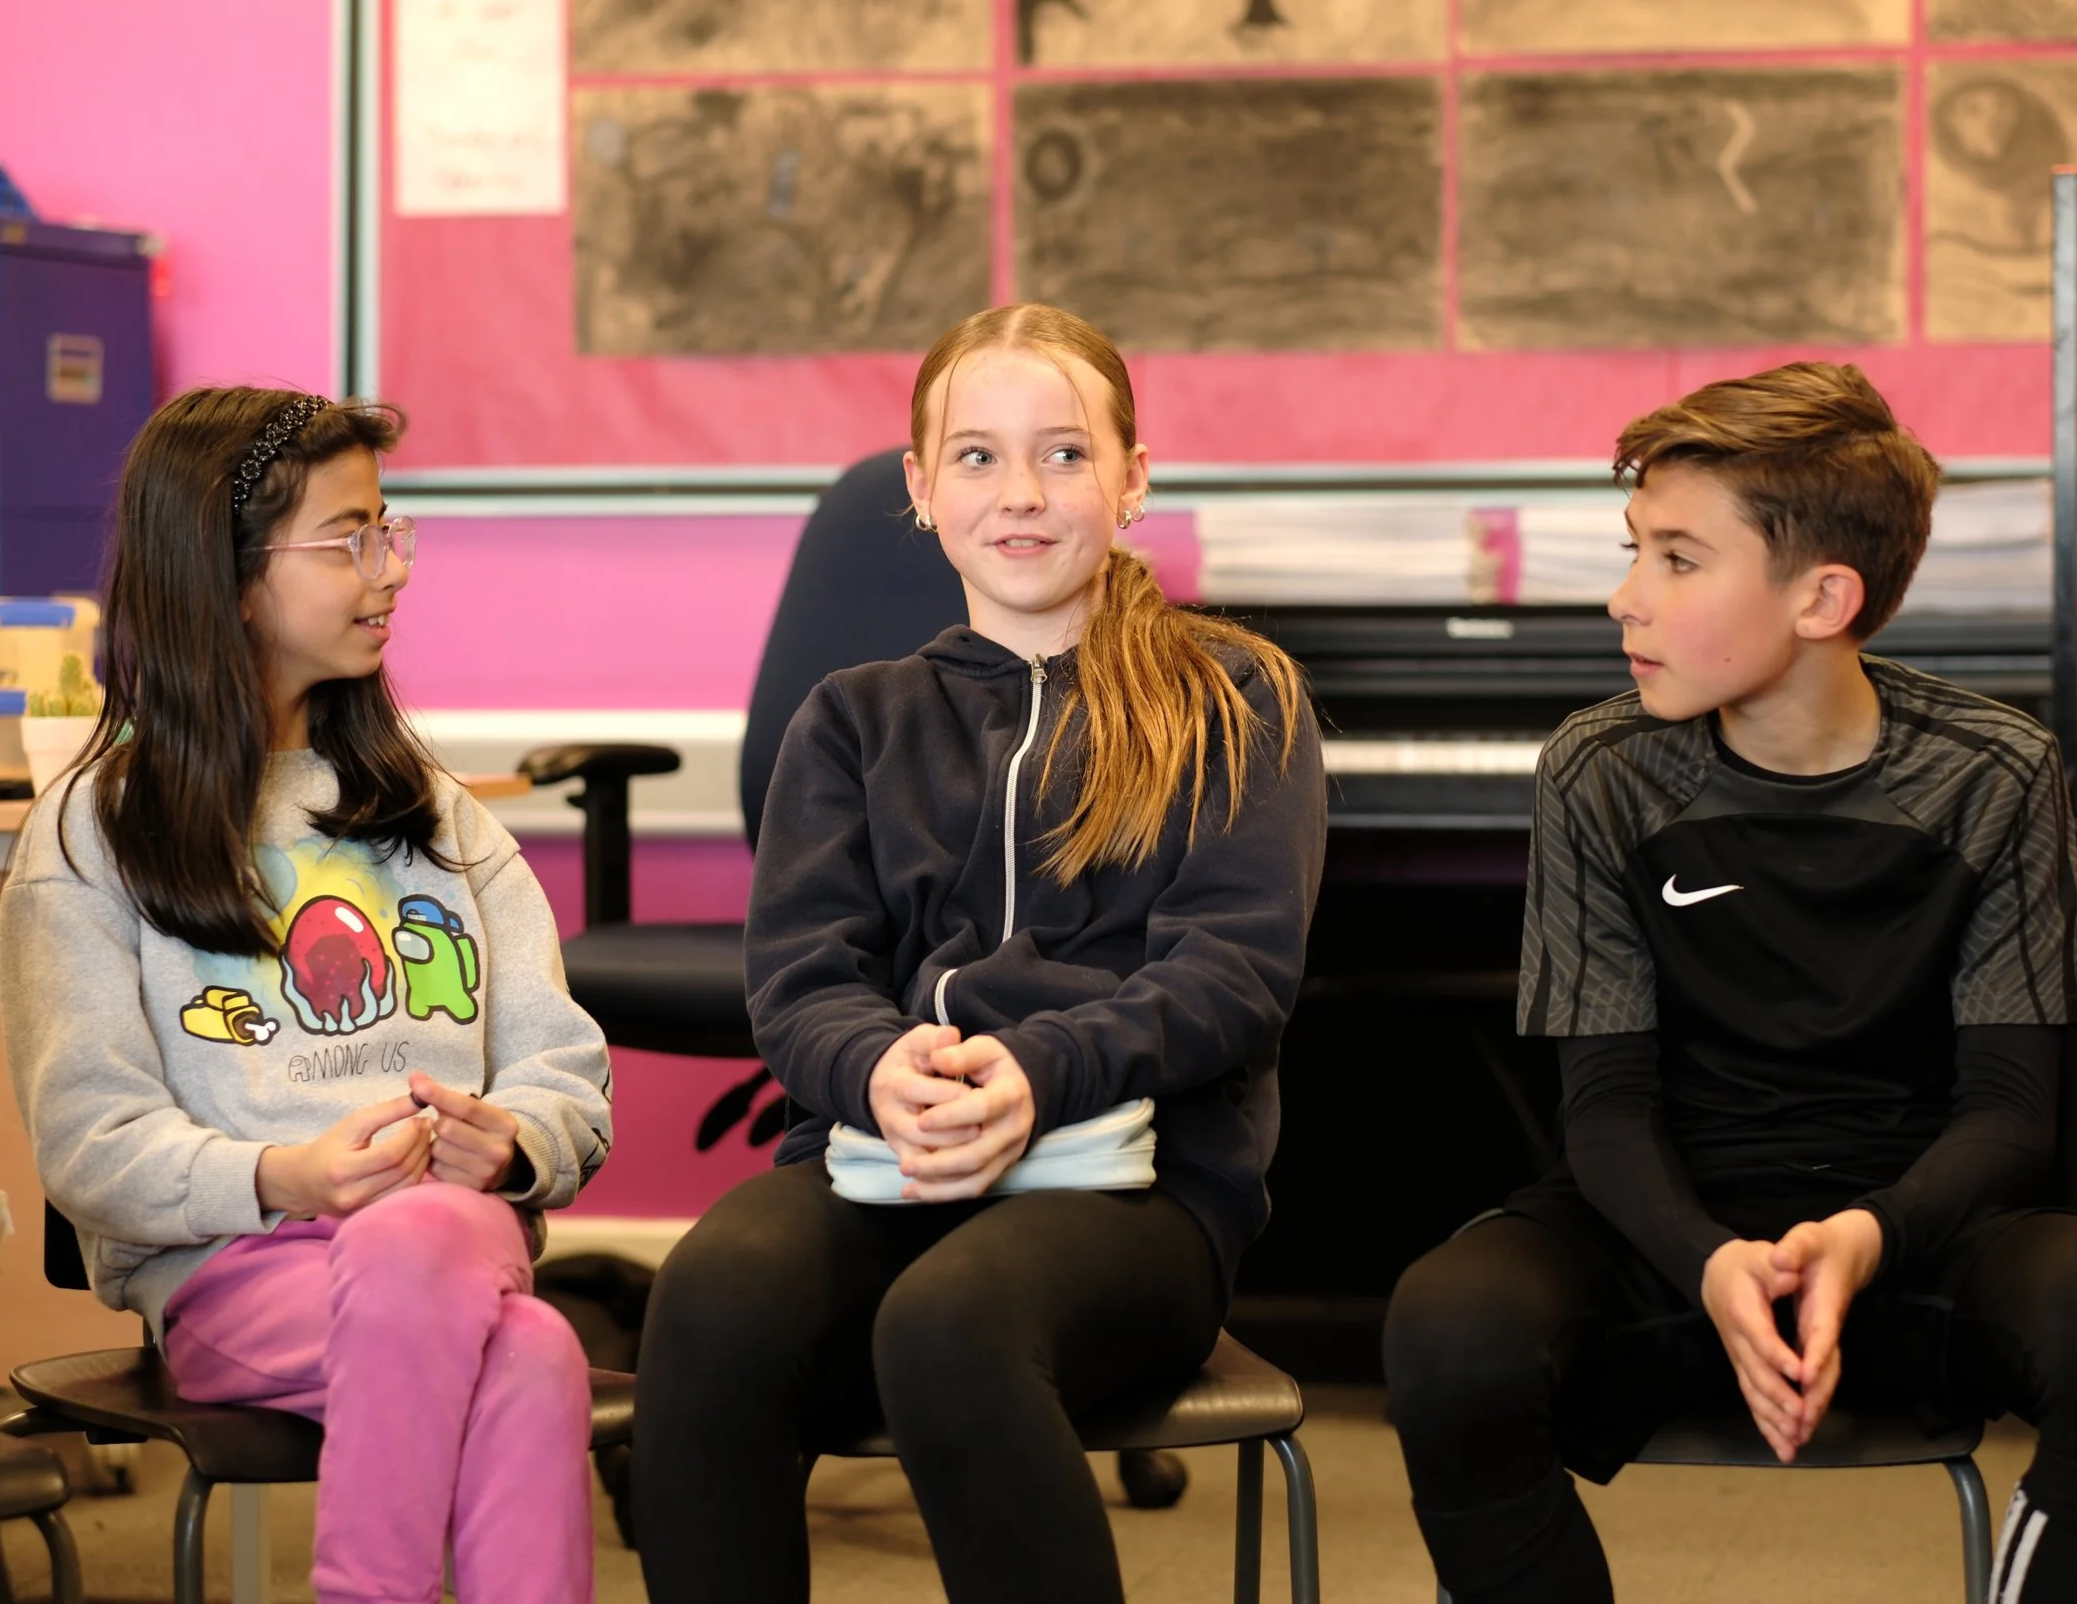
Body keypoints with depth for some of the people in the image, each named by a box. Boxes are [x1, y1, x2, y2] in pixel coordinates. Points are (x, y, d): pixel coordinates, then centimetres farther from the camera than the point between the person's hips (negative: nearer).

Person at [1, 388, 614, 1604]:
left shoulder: (436, 813, 24)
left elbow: (568, 1071, 14)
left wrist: (511, 1140, -10)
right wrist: (281, 1177, -19)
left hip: (460, 1226, 3)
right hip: (228, 1273, -3)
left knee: (422, 1239, -38)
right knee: (523, 1360, -36)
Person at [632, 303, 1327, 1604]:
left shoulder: (1236, 703, 15)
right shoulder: (858, 719, 23)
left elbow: (1239, 969, 1)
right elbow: (799, 978, 10)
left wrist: (1042, 1068, -18)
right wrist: (879, 1072, -16)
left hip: (1142, 1168, -2)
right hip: (885, 1159, 2)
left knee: (948, 1320, -38)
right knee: (715, 1293, -35)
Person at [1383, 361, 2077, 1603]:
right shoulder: (1603, 779, -2)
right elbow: (1610, 1105, -4)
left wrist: (1866, 1239, -27)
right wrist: (1712, 1268, -26)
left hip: (1915, 1219, 0)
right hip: (1683, 1225, 1)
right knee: (1453, 1334, -33)